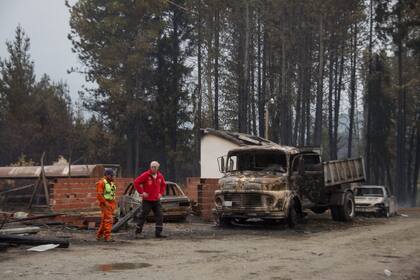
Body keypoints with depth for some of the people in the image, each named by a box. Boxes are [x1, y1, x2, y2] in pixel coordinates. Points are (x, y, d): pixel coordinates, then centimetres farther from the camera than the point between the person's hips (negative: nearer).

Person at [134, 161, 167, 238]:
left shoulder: (160, 176, 6)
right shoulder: (145, 175, -11)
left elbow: (163, 185, 24)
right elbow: (136, 182, -12)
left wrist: (161, 193, 10)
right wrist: (141, 192, -13)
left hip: (156, 200, 5)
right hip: (147, 200, -5)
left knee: (159, 216, 3)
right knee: (143, 216, -1)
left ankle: (158, 232, 9)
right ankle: (138, 232, 7)